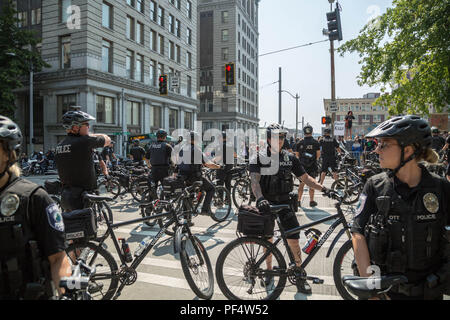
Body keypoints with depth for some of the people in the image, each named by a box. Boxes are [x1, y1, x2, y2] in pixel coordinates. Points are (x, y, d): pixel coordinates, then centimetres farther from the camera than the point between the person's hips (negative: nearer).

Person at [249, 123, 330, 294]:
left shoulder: (290, 158, 4)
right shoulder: (259, 158, -5)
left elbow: (305, 178, 4)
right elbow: (254, 180, -19)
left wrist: (323, 188, -10)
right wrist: (260, 198, -37)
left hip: (285, 203, 1)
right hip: (267, 203, -1)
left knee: (293, 240, -5)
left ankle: (300, 275, 11)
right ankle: (269, 270, 31)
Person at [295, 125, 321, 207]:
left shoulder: (300, 143, 0)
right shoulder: (315, 142, -5)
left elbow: (297, 155, 3)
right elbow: (318, 154, -4)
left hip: (302, 166, 2)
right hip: (312, 166, -2)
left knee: (302, 183, 10)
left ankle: (299, 200, 10)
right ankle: (311, 201, 12)